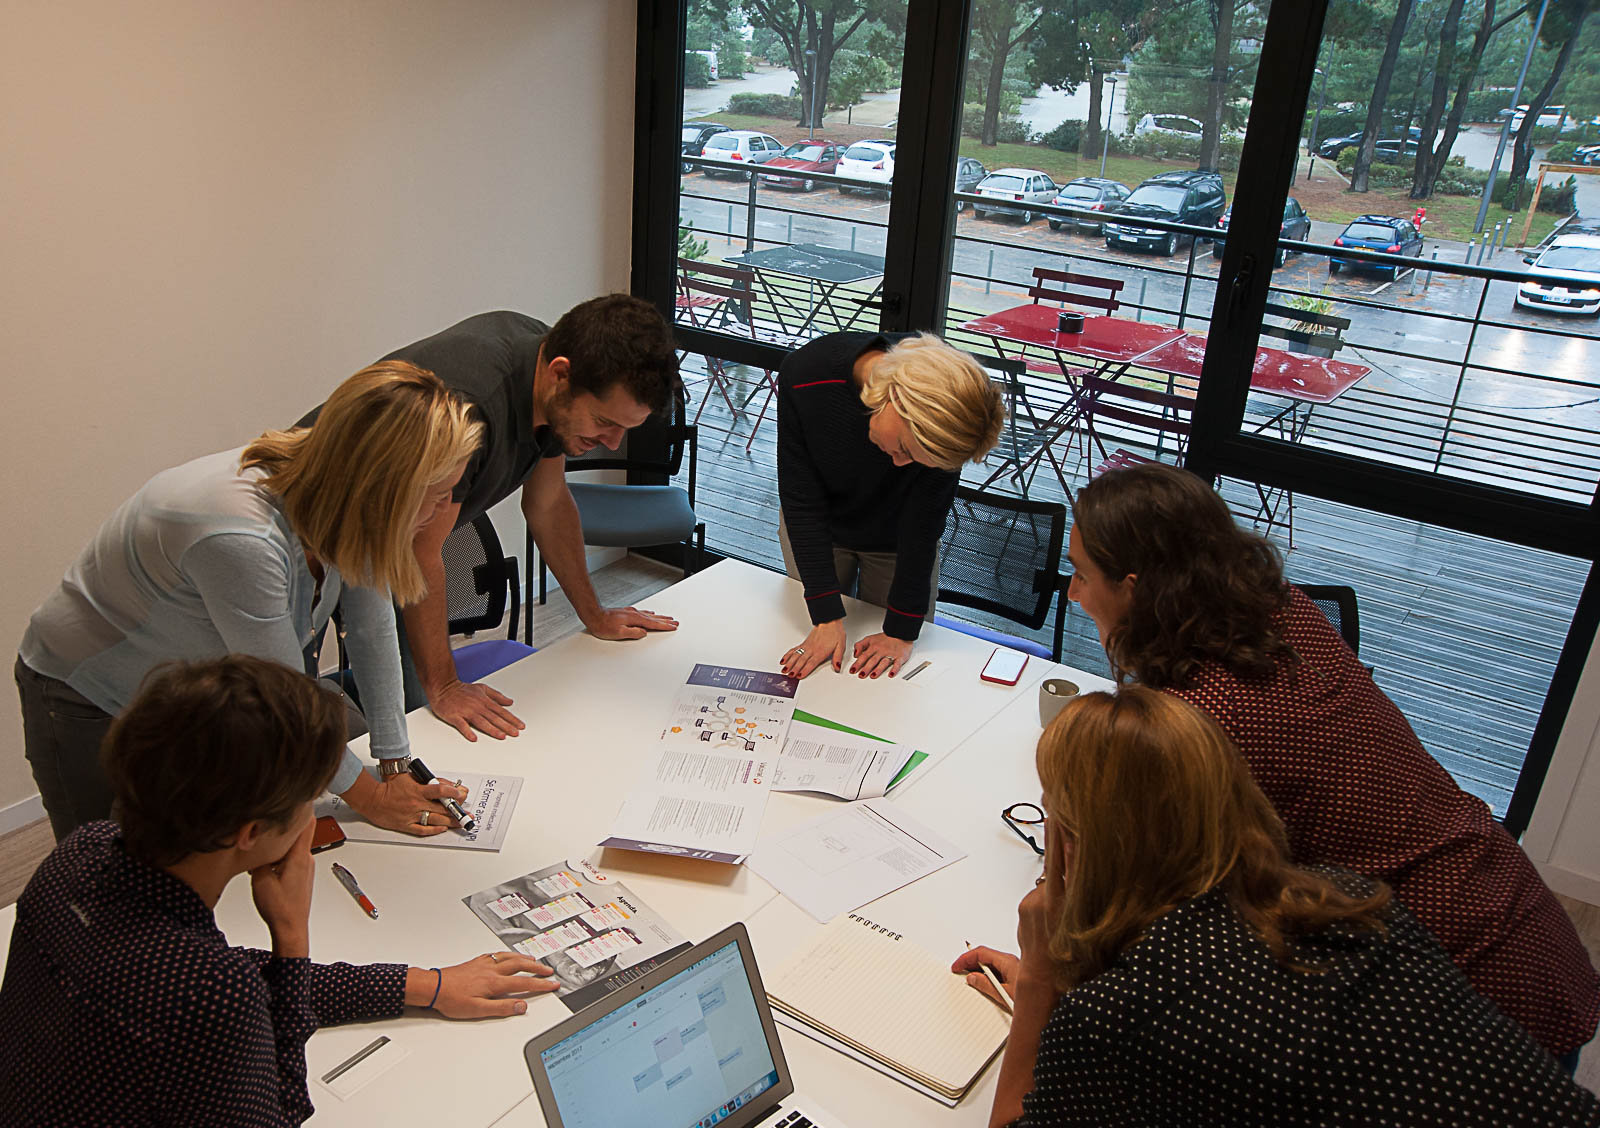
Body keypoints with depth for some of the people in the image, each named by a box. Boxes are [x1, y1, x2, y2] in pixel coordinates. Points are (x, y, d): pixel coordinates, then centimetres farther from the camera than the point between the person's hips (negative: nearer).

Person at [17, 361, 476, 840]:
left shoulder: (351, 506, -19)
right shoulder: (242, 541, -40)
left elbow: (373, 631, -8)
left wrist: (395, 769, -6)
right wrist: (368, 796, -15)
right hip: (90, 704, -6)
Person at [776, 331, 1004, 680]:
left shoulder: (944, 417, -34)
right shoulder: (805, 375, -35)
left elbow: (922, 523, -26)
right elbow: (801, 501, -28)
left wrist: (902, 630, -26)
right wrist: (827, 616, -31)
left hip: (894, 539, 0)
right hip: (816, 530, 0)